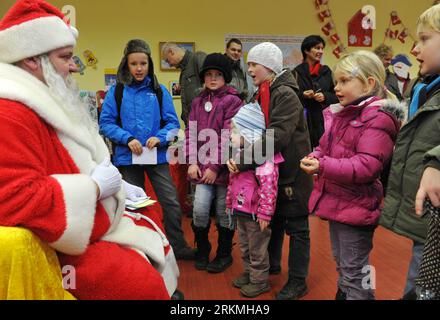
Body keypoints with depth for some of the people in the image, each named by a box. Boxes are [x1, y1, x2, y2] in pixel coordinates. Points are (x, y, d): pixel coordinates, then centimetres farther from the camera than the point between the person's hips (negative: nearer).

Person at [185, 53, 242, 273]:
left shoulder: (232, 101, -5)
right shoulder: (198, 102, 12)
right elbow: (191, 133, 8)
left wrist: (215, 166, -15)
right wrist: (192, 162, -4)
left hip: (224, 167, -3)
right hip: (202, 167, 4)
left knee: (223, 212, 7)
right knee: (200, 209, -5)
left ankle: (224, 254, 28)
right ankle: (202, 250, 20)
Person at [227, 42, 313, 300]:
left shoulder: (286, 95, -18)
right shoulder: (261, 95, 10)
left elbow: (277, 137, -29)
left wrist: (243, 159, -30)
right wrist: (239, 155, -7)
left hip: (292, 172, -8)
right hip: (272, 170, 8)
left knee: (296, 227, 4)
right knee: (273, 219, 21)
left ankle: (298, 281, 18)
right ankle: (271, 264, 39)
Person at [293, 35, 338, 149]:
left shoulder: (326, 71, 11)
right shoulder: (297, 72, 2)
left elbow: (337, 96, 11)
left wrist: (325, 96, -9)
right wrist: (303, 95, -14)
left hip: (324, 120, 2)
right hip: (304, 121, -2)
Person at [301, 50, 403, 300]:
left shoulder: (377, 119, -18)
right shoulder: (341, 114, 11)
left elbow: (367, 166, -26)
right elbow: (326, 147, 17)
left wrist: (323, 166, -30)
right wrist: (315, 158, -6)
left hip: (356, 208, -9)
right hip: (336, 203, 9)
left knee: (354, 273, 5)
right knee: (342, 265, 24)